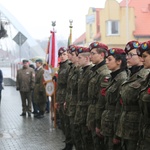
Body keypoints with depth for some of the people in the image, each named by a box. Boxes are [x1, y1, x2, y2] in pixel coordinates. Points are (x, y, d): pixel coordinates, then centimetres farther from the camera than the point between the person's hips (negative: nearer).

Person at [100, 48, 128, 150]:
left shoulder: (122, 79, -17)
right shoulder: (114, 78, 11)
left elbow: (120, 108, -19)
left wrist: (117, 133, -18)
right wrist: (101, 125, 14)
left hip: (114, 125, -9)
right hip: (108, 126, 9)